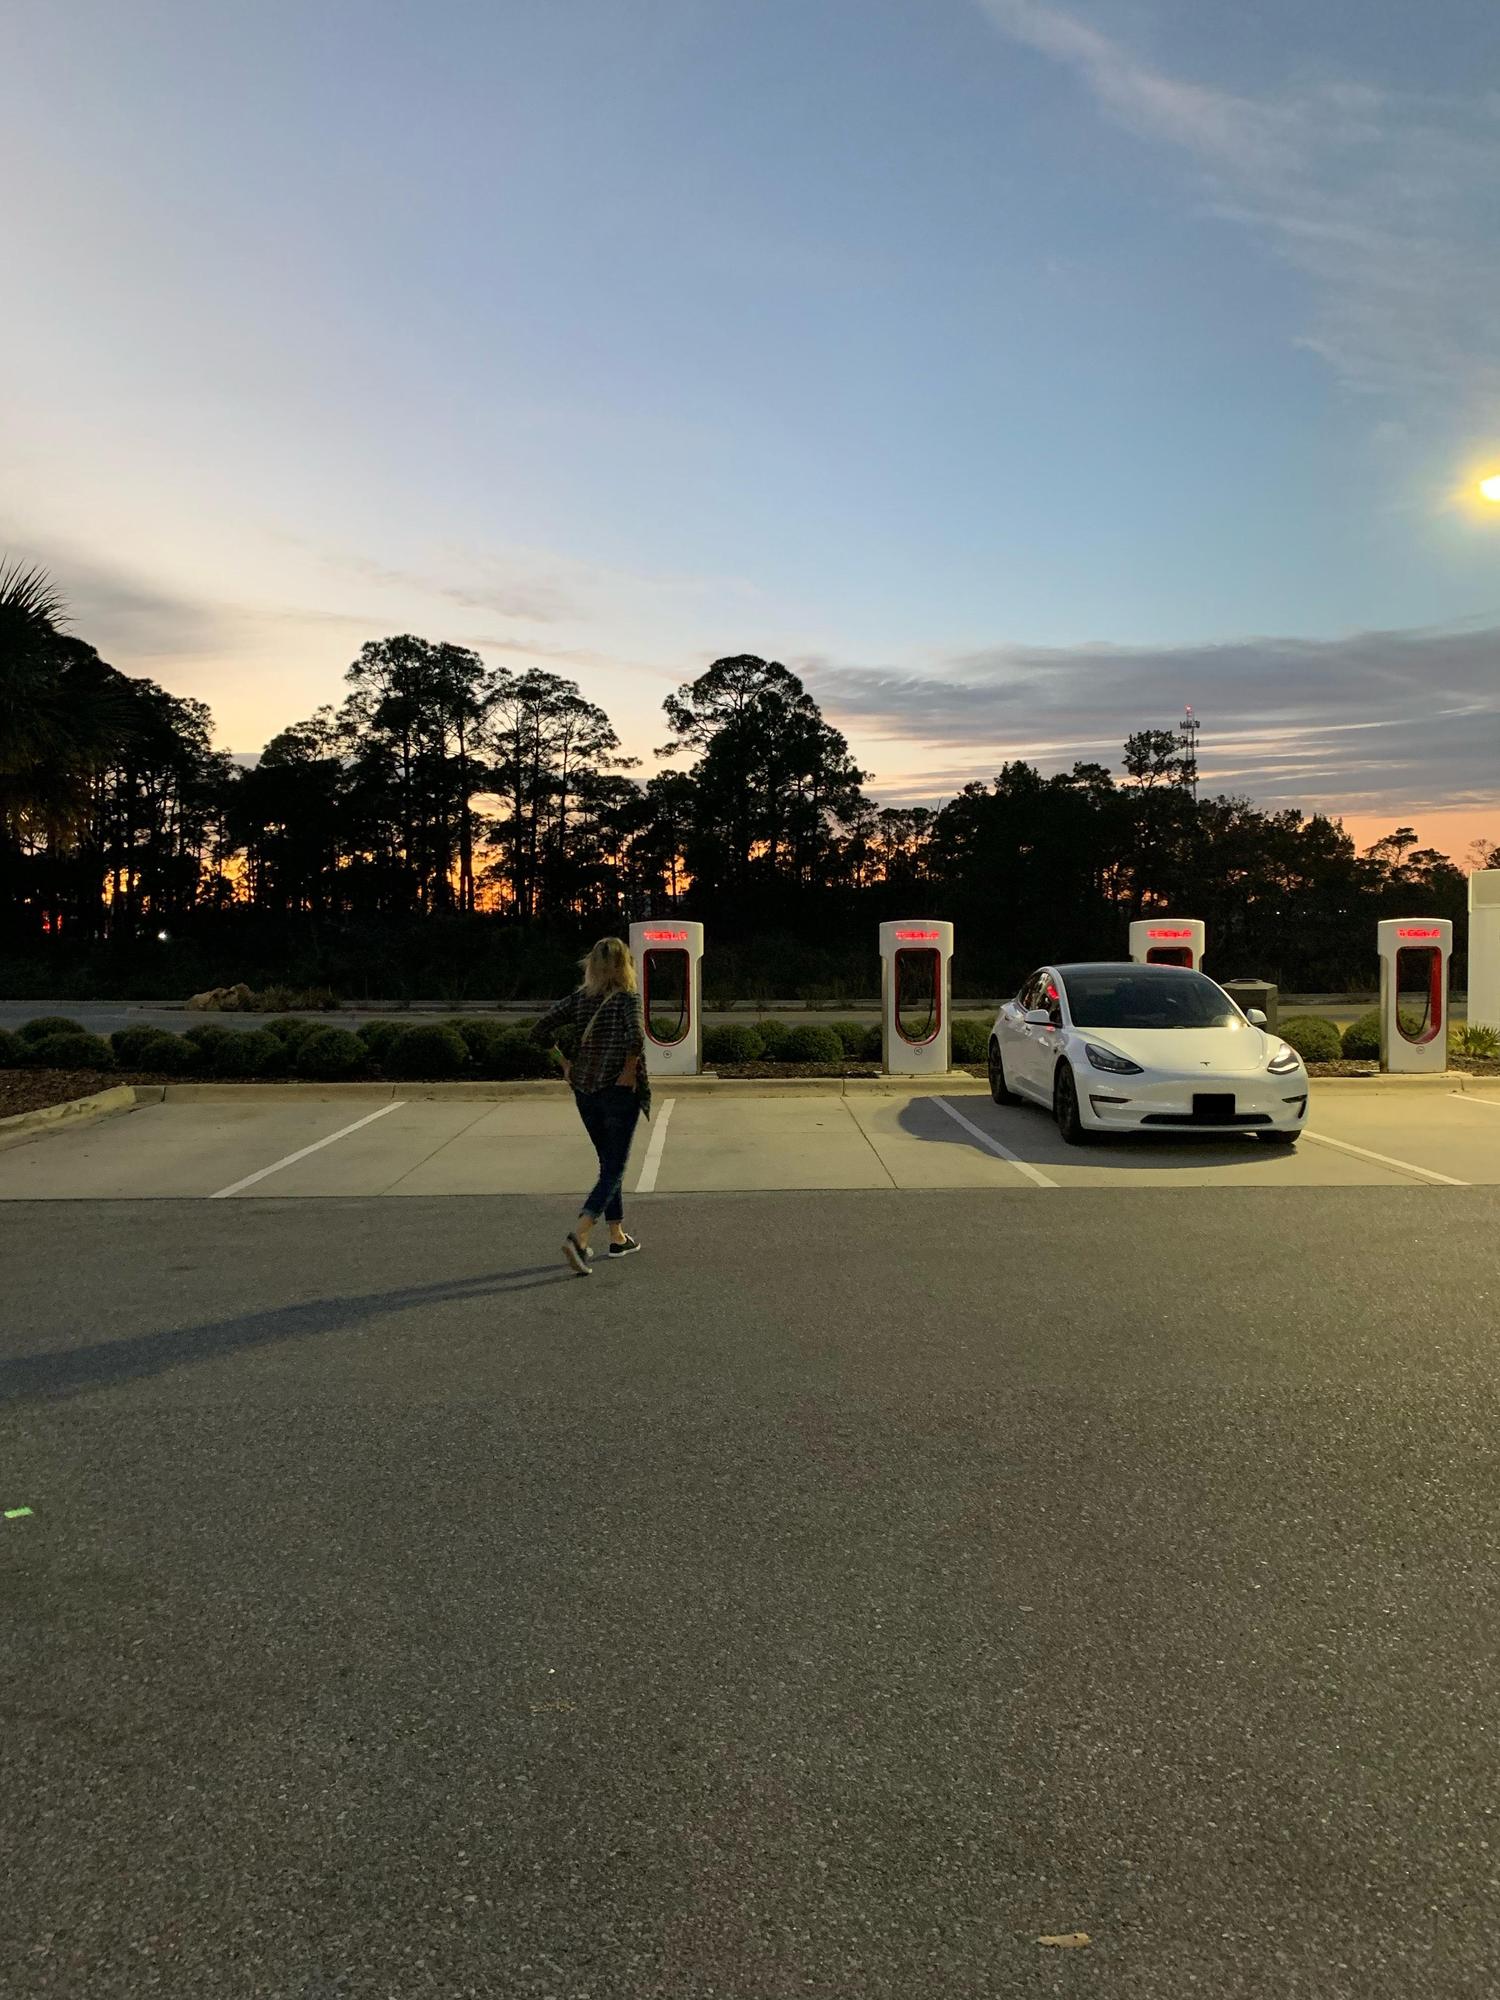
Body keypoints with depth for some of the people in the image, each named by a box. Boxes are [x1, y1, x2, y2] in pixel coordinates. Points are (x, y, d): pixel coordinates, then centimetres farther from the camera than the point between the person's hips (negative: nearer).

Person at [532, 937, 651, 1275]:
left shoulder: (579, 997, 3)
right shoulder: (628, 997, -11)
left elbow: (540, 1030, 2)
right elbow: (636, 1036, -29)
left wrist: (565, 1064, 8)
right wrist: (630, 1071, -15)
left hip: (584, 1091, 6)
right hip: (619, 1092, -5)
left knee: (609, 1164, 20)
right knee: (614, 1170, 0)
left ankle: (618, 1237, 27)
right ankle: (578, 1236, -17)